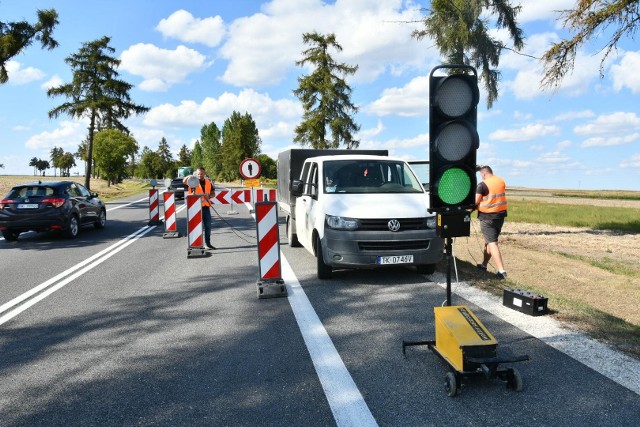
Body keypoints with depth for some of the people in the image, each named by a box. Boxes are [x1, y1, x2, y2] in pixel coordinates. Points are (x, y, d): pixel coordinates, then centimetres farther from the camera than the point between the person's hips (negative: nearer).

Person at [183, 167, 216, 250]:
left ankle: (207, 243, 21)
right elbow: (184, 181, -20)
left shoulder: (208, 182, 9)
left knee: (208, 226, 9)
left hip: (206, 207, 4)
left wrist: (209, 196, -9)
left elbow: (213, 193, 13)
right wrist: (190, 176, -41)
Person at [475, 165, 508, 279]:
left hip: (487, 216, -7)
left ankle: (501, 270, -15)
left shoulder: (483, 184, -13)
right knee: (490, 240, 19)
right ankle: (484, 264, 31)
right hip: (501, 214, 7)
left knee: (492, 242, -7)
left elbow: (475, 202, -15)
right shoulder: (501, 181, 7)